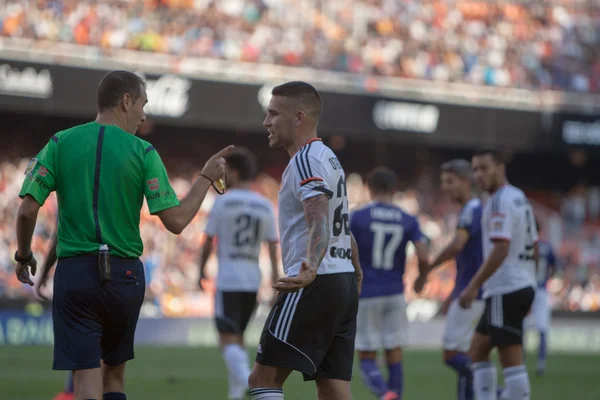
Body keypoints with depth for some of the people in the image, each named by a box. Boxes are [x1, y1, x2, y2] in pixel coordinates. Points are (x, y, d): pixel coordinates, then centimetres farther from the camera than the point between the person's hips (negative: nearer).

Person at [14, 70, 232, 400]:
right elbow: (175, 221, -5)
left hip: (74, 272, -1)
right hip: (125, 274, 1)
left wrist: (24, 255, 14)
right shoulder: (143, 152, -1)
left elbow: (28, 209, -3)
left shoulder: (60, 143, 2)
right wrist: (207, 178, 9)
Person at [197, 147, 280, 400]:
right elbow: (273, 246, 4)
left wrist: (201, 270, 10)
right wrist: (276, 282, 6)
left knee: (228, 339, -5)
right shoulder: (265, 206, 7)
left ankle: (245, 377, -30)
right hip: (253, 280, 5)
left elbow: (208, 241, -3)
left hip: (228, 279, -5)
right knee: (238, 336, 17)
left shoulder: (224, 202, -6)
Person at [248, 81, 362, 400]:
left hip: (314, 286, -10)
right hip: (345, 282, 10)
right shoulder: (331, 159, 21)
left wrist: (310, 268, -43)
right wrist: (356, 272, 43)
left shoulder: (306, 160, -10)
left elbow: (319, 220, -27)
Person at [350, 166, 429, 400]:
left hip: (366, 295, -2)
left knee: (367, 359, 2)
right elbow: (423, 257, -7)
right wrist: (421, 279, 13)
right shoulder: (408, 221, 2)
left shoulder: (357, 218, -5)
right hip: (395, 294, 2)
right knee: (394, 356, 9)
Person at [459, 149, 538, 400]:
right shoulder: (520, 198, 17)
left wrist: (473, 286, -21)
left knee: (512, 361, -8)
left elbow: (500, 249, -22)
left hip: (505, 291, -10)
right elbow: (533, 249, 20)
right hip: (523, 286, 10)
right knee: (477, 351, 15)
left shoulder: (500, 201, -13)